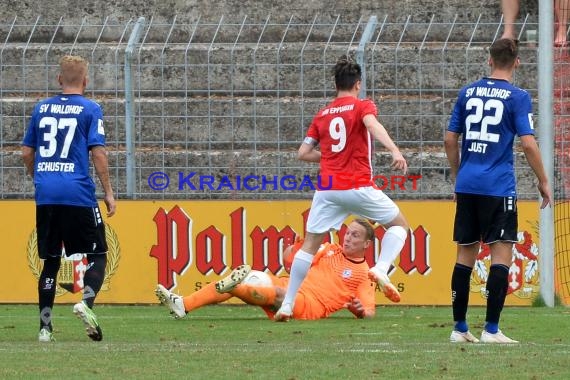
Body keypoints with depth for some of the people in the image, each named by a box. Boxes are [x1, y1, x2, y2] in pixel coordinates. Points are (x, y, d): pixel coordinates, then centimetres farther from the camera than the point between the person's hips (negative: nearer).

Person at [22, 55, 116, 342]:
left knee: (50, 261, 11)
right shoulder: (90, 109, -1)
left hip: (45, 196, 4)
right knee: (97, 254, 6)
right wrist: (109, 193, -2)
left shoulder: (41, 108, 12)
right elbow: (98, 152, -7)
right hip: (78, 195, -4)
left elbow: (26, 152, 16)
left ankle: (45, 327, 7)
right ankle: (86, 302, -20)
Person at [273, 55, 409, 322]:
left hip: (327, 189, 3)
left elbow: (303, 153, 15)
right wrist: (394, 151, -34)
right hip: (359, 187, -3)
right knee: (399, 224, 14)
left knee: (310, 244, 11)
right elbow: (373, 125, -20)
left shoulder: (322, 115, 15)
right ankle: (381, 270, -12)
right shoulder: (362, 106, 2)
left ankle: (287, 305, 6)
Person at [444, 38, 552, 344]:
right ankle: (491, 330, -9)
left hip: (466, 184, 5)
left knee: (466, 254, 11)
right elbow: (528, 144, -11)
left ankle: (459, 328, 14)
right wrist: (543, 182, 0)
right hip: (499, 188, -5)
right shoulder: (517, 97, -6)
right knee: (502, 254, -3)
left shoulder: (467, 93, 9)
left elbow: (450, 140, 12)